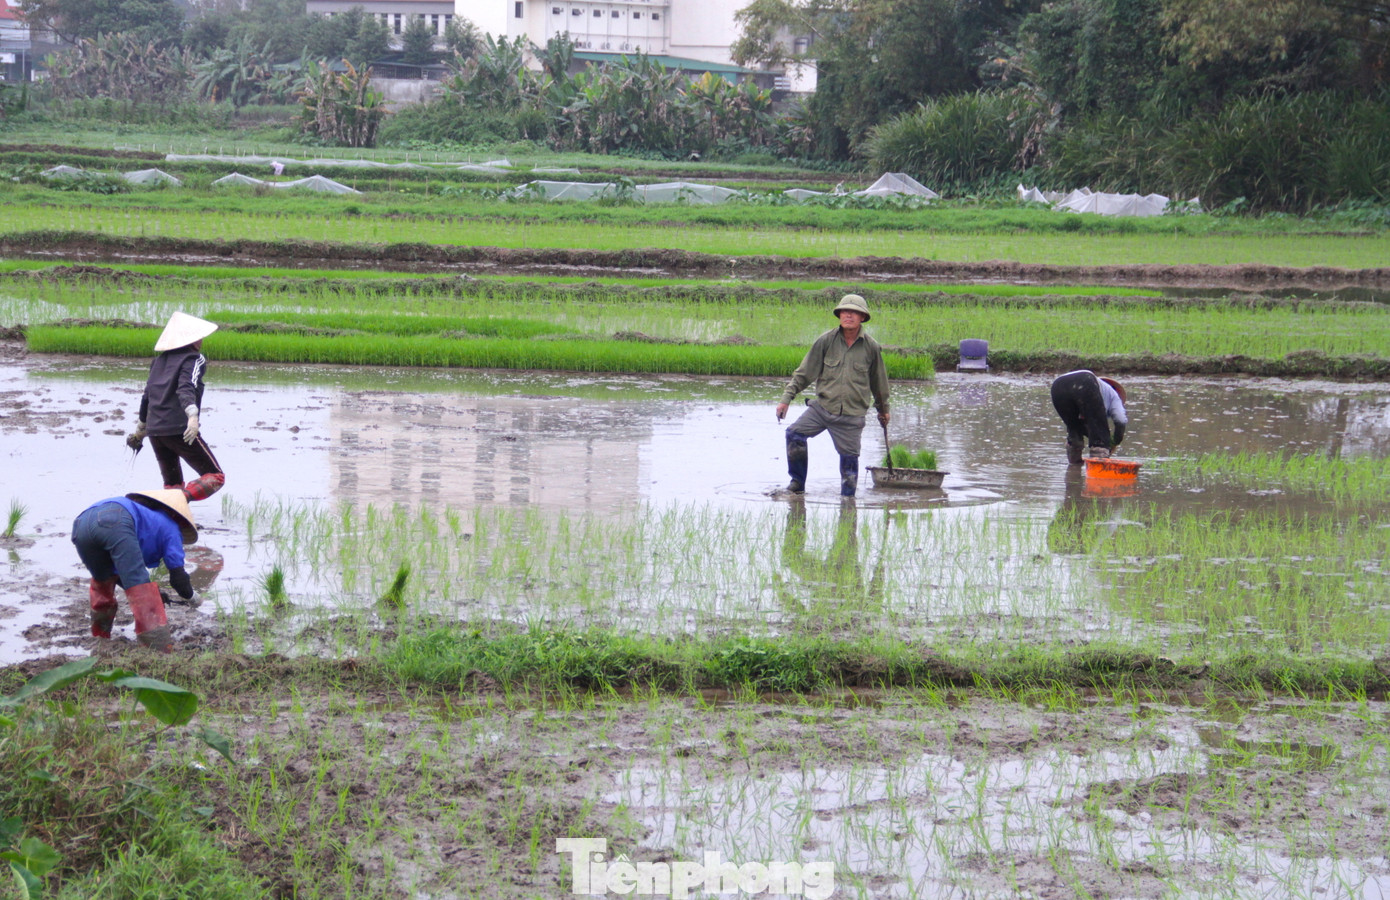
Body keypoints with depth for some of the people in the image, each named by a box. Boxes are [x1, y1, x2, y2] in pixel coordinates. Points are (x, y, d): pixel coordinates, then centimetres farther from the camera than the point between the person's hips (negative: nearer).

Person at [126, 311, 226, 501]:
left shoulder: (159, 360, 21)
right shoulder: (194, 359, 0)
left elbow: (147, 396, 26)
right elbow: (187, 388, -19)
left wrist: (140, 429, 38)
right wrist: (192, 416, -35)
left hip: (155, 431, 7)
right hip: (179, 429, -7)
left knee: (172, 483, 19)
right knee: (215, 477, -2)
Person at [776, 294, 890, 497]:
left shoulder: (871, 348, 0)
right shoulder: (826, 341, -1)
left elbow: (879, 382, 16)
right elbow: (804, 373, 5)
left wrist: (883, 410, 27)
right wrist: (787, 398, -1)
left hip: (852, 414, 0)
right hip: (822, 407, 0)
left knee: (849, 458, 1)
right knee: (794, 434, -16)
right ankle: (798, 484, -2)